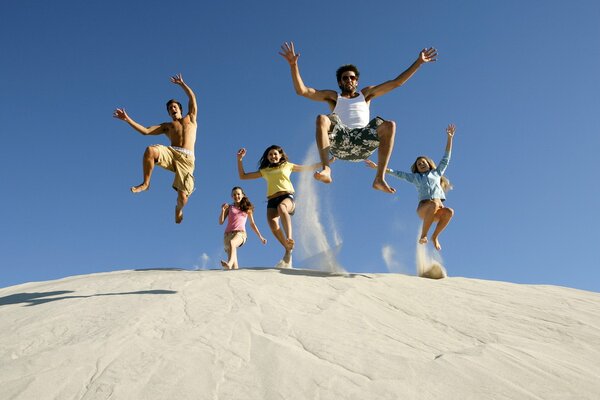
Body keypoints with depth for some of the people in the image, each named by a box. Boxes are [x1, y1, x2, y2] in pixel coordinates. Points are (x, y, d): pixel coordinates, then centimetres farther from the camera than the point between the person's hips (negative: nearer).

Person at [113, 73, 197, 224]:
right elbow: (145, 131, 16)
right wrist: (127, 119, 10)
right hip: (171, 152, 2)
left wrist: (182, 83, 22)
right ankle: (145, 183, -16)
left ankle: (178, 209, 31)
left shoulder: (190, 118, 27)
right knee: (150, 150, -35)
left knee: (182, 198, -10)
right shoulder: (167, 126, 27)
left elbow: (192, 98, 19)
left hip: (187, 158, -2)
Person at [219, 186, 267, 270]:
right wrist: (223, 210, -2)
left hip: (240, 233, -2)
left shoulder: (247, 209, 18)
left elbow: (252, 224, 24)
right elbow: (221, 222, 12)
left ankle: (229, 264, -60)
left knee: (231, 242, -39)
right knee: (234, 263, -10)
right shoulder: (229, 207, 18)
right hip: (228, 233, 2)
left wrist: (260, 237, 22)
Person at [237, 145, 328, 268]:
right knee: (273, 225, -30)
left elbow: (309, 168, 27)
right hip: (272, 201, 2)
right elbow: (243, 176, 26)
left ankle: (290, 238, -51)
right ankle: (288, 250, -23)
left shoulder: (287, 166, 22)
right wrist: (240, 159, 19)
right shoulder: (264, 171, 25)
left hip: (287, 196, -2)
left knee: (281, 207, -41)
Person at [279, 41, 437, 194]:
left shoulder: (365, 94, 31)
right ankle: (326, 170, -45)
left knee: (389, 125, -26)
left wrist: (418, 62, 23)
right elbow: (301, 90, 17)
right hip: (340, 140, -1)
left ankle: (380, 178, -32)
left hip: (363, 140, 1)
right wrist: (293, 65, 5)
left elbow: (396, 83, 27)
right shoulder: (333, 97, 26)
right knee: (322, 119, -30)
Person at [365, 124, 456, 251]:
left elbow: (446, 158, 23)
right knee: (434, 204, -38)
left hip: (438, 211, 2)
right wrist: (377, 167, 20)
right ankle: (423, 235, -29)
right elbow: (397, 173, 23)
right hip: (423, 208, -2)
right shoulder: (415, 177, 25)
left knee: (449, 211, -35)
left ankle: (435, 237, -17)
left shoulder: (437, 173, 26)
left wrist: (449, 137, 17)